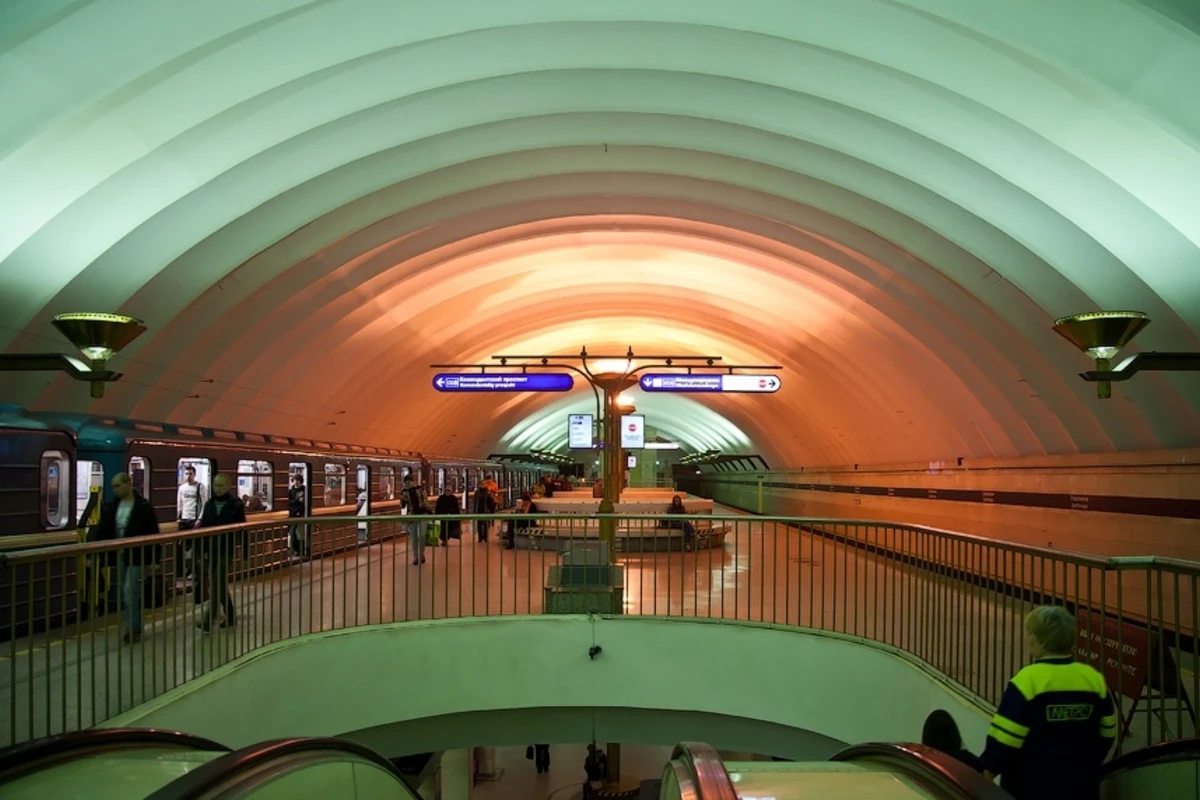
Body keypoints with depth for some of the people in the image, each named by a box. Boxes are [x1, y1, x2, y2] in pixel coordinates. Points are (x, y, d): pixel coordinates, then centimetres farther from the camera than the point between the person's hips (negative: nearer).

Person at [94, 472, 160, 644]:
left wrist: (155, 559, -12)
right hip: (119, 557, 6)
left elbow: (153, 534, -10)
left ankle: (132, 630, -1)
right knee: (126, 594, 11)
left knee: (130, 593, -9)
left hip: (137, 557, -6)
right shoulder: (111, 507, 5)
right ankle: (135, 628, 22)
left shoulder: (144, 506, -10)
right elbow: (103, 533, 6)